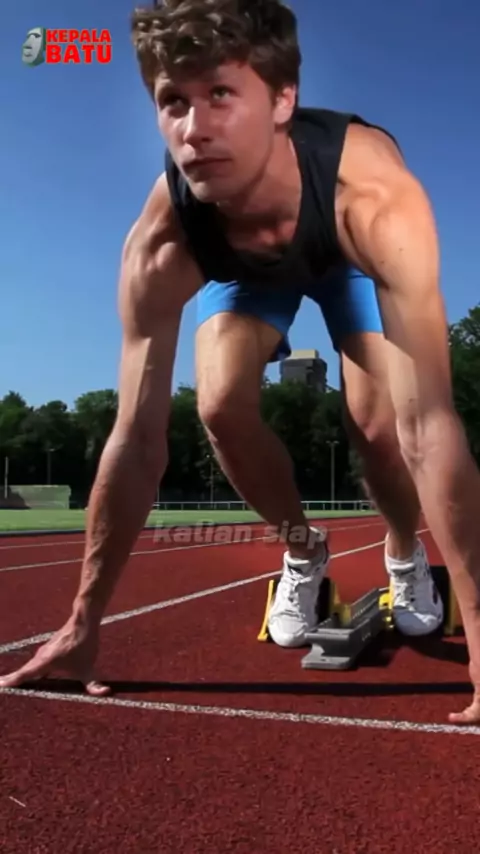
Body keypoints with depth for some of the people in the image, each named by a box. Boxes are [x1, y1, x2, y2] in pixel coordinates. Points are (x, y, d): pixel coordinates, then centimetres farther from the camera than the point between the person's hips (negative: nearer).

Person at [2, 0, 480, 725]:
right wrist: (83, 623, -28)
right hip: (249, 273, 2)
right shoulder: (159, 247, -38)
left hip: (354, 259, -1)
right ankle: (302, 548, 9)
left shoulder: (375, 199, -46)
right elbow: (138, 438, -33)